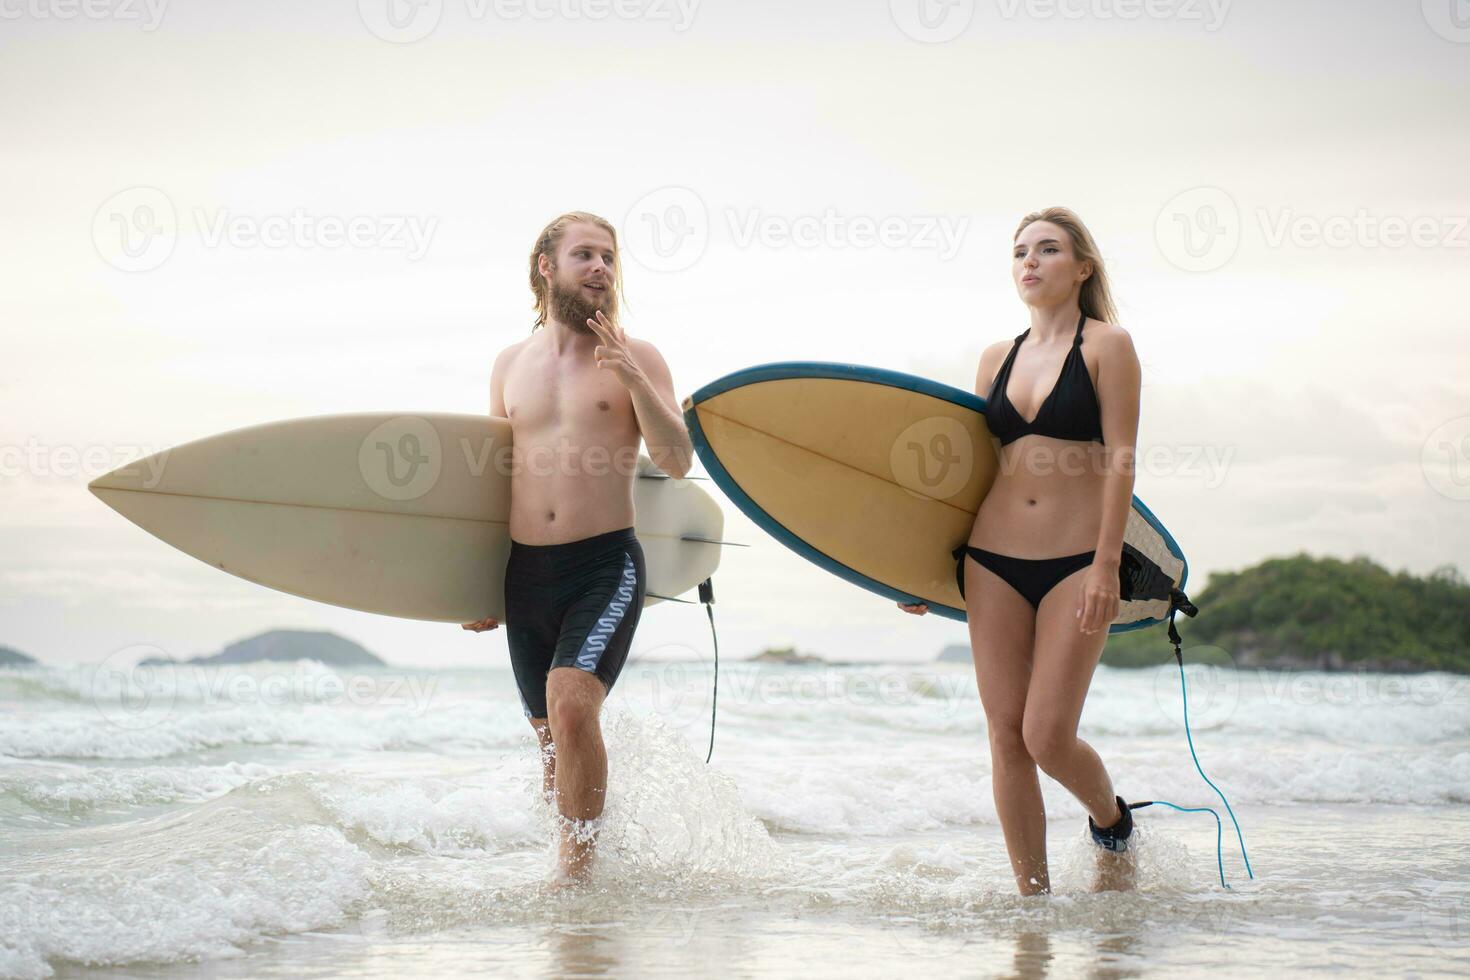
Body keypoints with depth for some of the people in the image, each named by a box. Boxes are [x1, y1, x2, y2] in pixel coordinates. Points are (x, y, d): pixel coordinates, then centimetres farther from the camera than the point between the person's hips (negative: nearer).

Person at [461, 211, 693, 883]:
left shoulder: (636, 358, 2)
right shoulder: (510, 364, 13)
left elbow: (677, 462, -7)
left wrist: (633, 380, -19)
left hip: (606, 564, -4)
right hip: (525, 570, 4)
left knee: (571, 707, -23)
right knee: (550, 735, 10)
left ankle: (574, 873, -16)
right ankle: (577, 846, 29)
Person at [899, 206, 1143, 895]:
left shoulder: (1106, 345, -1)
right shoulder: (998, 359, 13)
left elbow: (1121, 459, -7)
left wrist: (1107, 566, -14)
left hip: (1075, 565, -5)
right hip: (992, 560, 5)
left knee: (1047, 735, -10)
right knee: (1006, 733, 1)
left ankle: (1112, 822, 21)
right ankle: (1032, 893, 10)